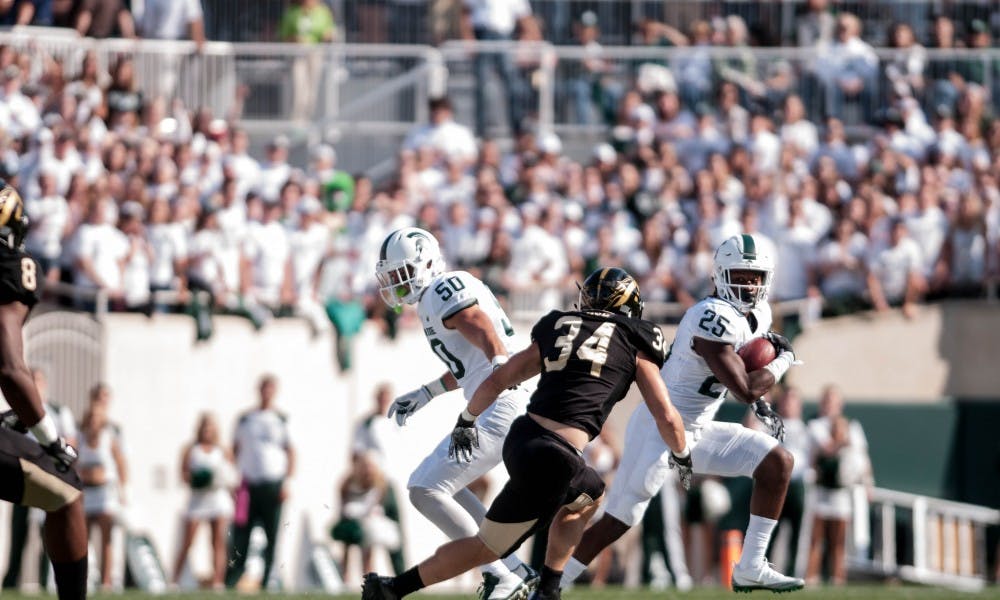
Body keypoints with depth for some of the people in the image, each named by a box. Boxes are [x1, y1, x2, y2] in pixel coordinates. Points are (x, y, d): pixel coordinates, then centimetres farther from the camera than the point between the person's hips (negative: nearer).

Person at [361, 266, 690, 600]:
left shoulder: (555, 332, 19)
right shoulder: (636, 346, 8)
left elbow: (496, 381, 23)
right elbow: (667, 417, 6)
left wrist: (466, 421, 38)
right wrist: (681, 456, 25)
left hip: (521, 437, 6)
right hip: (553, 459, -6)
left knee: (590, 495, 32)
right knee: (488, 547, 7)